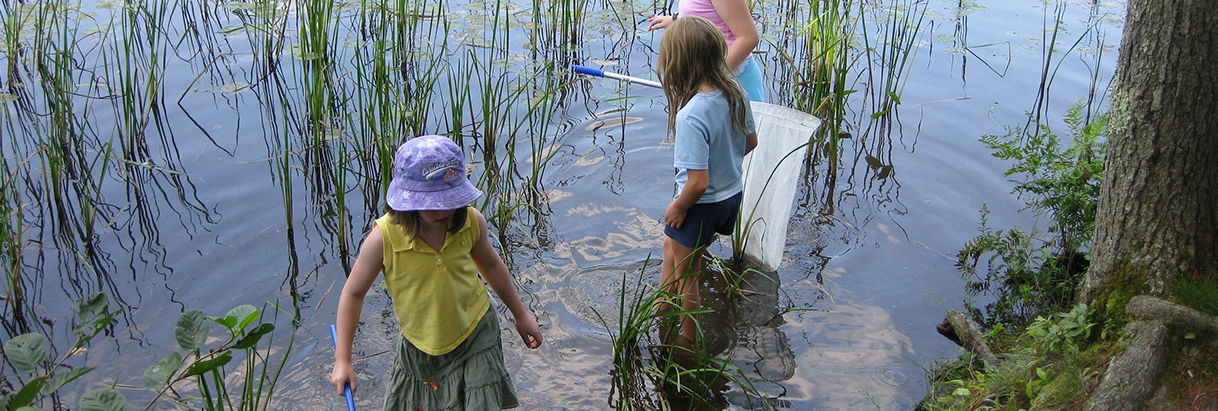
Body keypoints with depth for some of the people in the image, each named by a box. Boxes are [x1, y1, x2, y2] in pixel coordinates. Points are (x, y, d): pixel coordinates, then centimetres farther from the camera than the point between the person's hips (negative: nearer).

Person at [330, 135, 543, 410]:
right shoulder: (384, 238, -26)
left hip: (476, 338, 0)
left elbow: (491, 266, 5)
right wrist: (342, 361, -11)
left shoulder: (471, 223, -16)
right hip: (420, 347, 0)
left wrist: (521, 315, 16)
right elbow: (353, 294, -13)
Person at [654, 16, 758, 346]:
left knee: (685, 277, 17)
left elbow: (698, 182, -31)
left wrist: (677, 207, -12)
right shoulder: (735, 91, -10)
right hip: (734, 195, 8)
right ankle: (662, 306, 47)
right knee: (671, 246, 30)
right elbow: (751, 142, 6)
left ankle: (689, 342, 36)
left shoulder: (691, 116, -33)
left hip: (702, 205, -8)